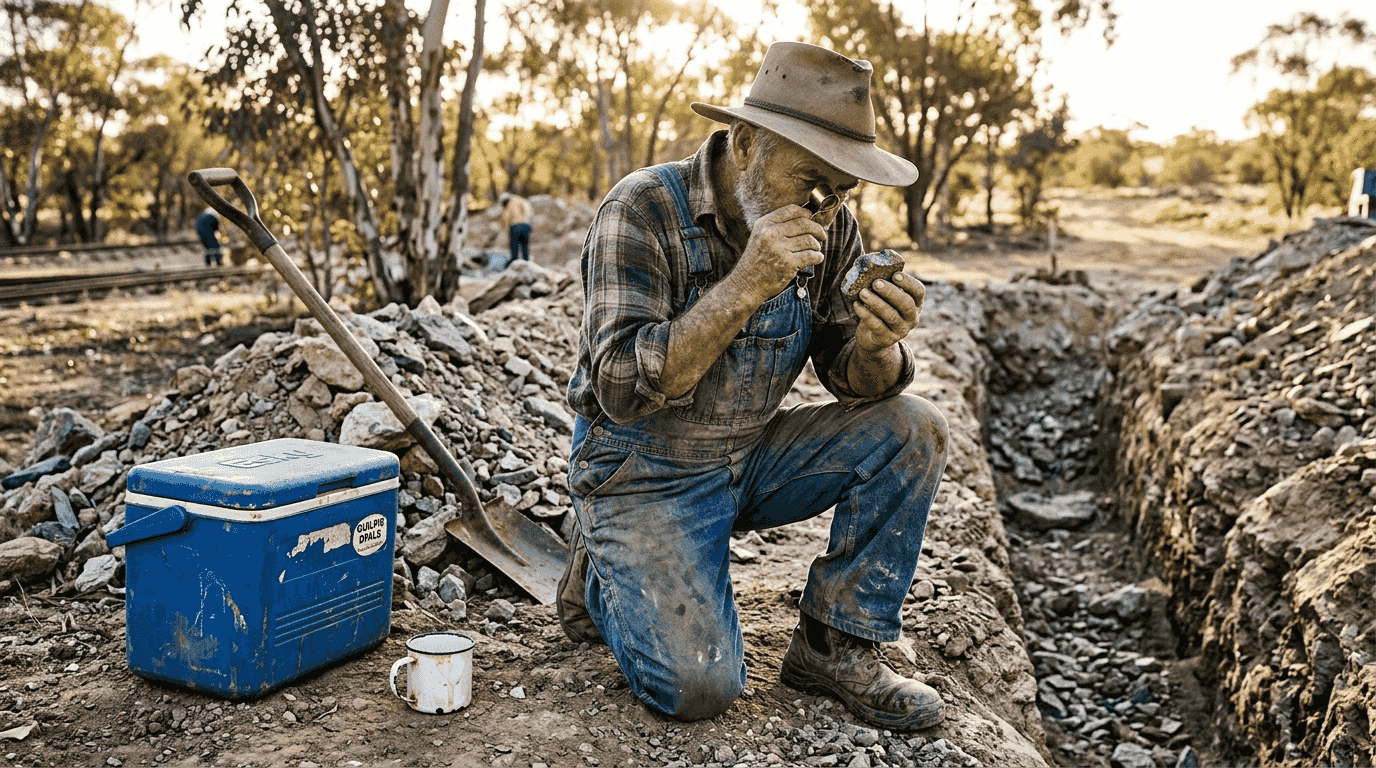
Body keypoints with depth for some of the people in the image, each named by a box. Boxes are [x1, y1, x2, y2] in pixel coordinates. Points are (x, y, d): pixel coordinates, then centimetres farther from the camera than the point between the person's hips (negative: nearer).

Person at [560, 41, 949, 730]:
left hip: (753, 458, 6)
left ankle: (836, 646, -1)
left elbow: (856, 384, -3)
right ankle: (604, 573, 11)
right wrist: (745, 286, -37)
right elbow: (623, 389, -28)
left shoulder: (830, 231, -4)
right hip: (645, 472, -5)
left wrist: (876, 345, -27)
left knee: (914, 429, -12)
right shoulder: (644, 209, -21)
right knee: (698, 686, -20)